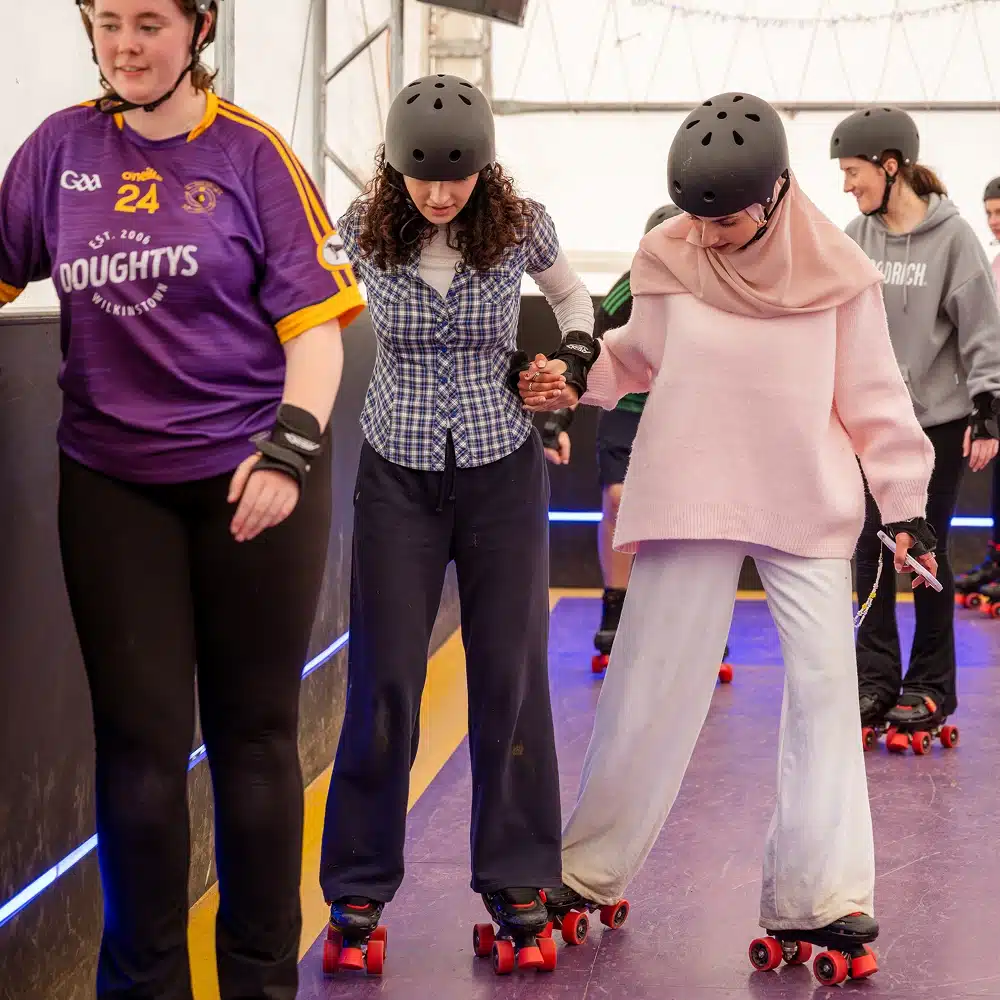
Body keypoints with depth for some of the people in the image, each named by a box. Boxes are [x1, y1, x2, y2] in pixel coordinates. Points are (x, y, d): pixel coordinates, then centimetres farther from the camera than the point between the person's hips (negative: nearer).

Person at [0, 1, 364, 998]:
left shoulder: (250, 154, -2)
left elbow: (315, 319, -5)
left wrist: (290, 447, -17)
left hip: (249, 479, -1)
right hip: (112, 484, 2)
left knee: (253, 736, 7)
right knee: (139, 744, 3)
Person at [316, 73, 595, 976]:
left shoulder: (519, 225, -8)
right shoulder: (365, 230, -8)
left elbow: (572, 294, 14)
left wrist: (572, 356, -4)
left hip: (502, 470, 0)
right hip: (397, 475, 0)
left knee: (510, 681, 3)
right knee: (384, 686, -1)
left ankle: (517, 890, 14)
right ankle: (358, 894, 12)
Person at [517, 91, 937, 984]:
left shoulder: (834, 269, -6)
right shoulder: (668, 257, -4)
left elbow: (871, 395, 1)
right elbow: (638, 355, 11)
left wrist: (904, 502, 2)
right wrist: (573, 379, -6)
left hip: (808, 510, 0)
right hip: (690, 503, 0)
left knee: (825, 684, -5)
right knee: (649, 687, 5)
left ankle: (817, 896, 3)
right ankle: (587, 870, 20)